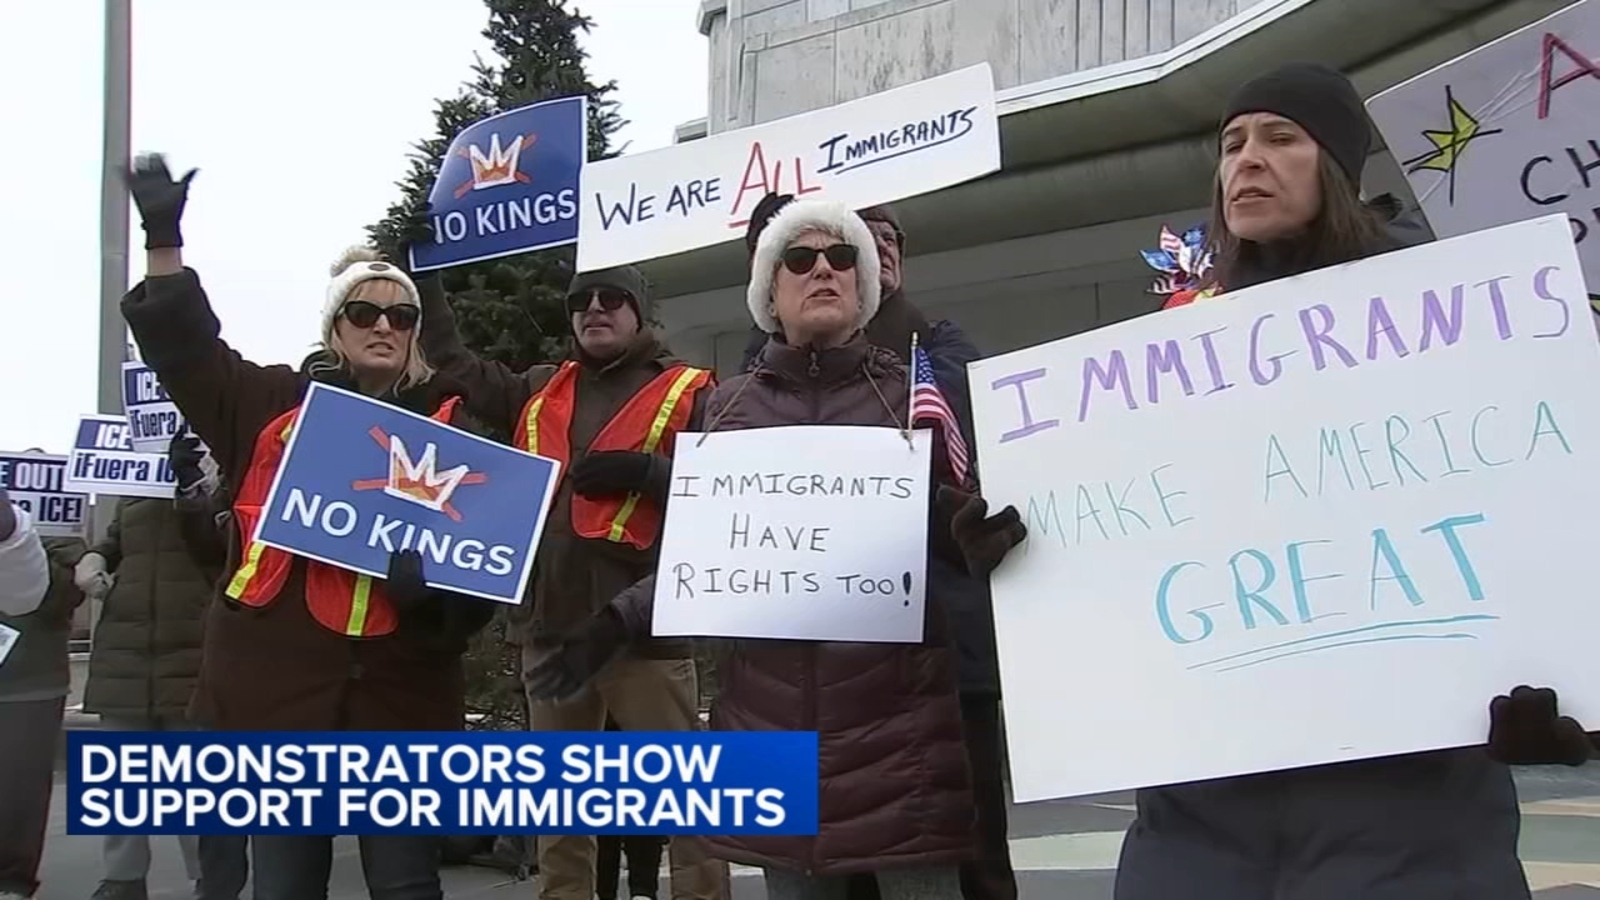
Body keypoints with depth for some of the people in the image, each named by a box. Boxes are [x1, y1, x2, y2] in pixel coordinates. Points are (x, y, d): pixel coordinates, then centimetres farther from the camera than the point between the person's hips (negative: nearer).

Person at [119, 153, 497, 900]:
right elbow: (186, 350, 8)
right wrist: (164, 241, 0)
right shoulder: (276, 407, 10)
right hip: (280, 683, 1)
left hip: (400, 692, -1)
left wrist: (441, 580, -18)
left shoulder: (449, 426, 7)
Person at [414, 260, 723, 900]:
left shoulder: (689, 391, 1)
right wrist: (424, 275, 20)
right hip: (551, 625, 6)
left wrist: (645, 471, -18)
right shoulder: (542, 391, 18)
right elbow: (455, 365, 23)